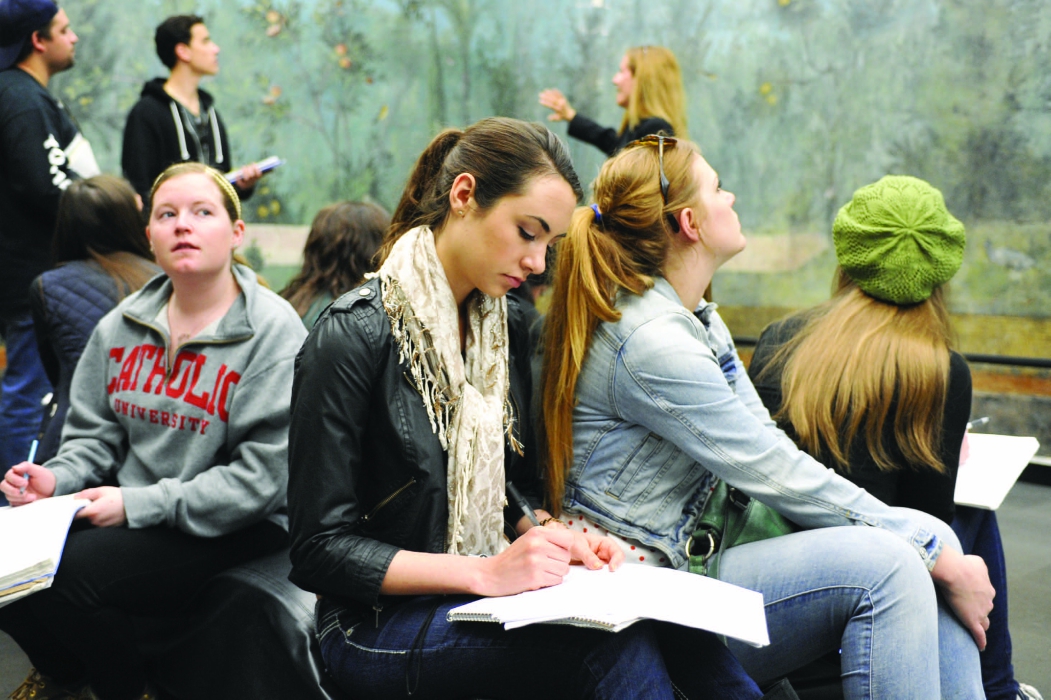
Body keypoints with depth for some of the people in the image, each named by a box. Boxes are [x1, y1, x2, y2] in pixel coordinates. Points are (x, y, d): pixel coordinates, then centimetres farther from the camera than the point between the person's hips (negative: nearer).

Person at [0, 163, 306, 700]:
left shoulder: (275, 330, -13)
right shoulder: (122, 324, 8)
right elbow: (93, 434, 14)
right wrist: (57, 478, -10)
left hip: (233, 525, -6)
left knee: (69, 573, -24)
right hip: (125, 502, 6)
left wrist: (138, 505, -21)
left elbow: (263, 477, -18)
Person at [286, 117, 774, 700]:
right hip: (379, 625, -5)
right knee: (615, 642, -31)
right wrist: (486, 573, -23)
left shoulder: (510, 325, 7)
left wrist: (548, 532, -6)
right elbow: (320, 550, -15)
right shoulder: (353, 336, -14)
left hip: (486, 600, 6)